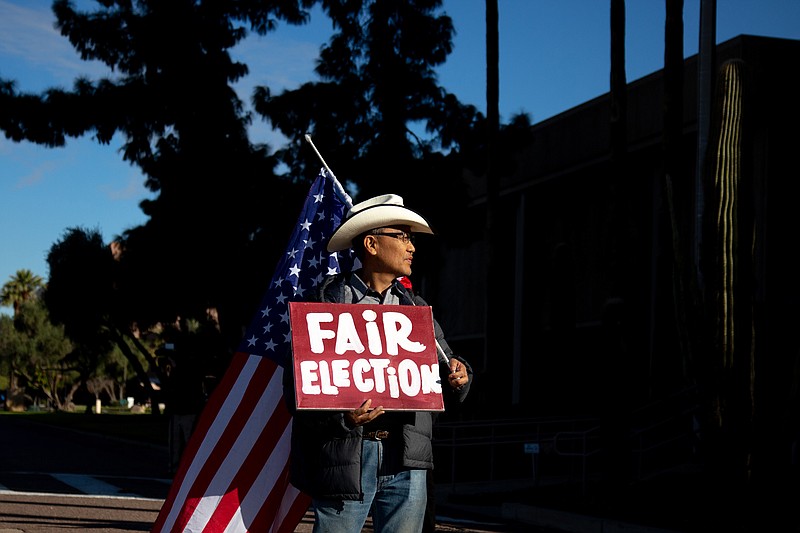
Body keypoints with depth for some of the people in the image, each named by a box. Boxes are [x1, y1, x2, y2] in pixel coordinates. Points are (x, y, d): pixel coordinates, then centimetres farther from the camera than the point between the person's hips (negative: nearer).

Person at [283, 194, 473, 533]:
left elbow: (445, 390, 15)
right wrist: (340, 416, -23)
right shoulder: (329, 301, 1)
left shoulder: (415, 309, 17)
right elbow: (297, 384, -6)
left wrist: (458, 378, -7)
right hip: (344, 453, -4)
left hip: (407, 459, 4)